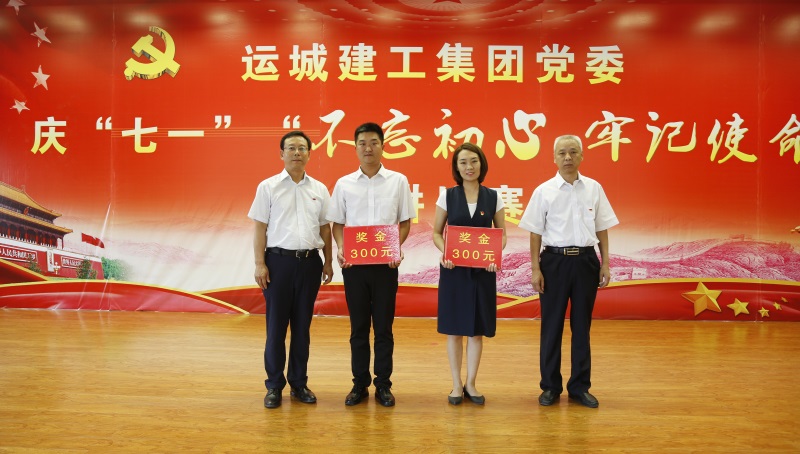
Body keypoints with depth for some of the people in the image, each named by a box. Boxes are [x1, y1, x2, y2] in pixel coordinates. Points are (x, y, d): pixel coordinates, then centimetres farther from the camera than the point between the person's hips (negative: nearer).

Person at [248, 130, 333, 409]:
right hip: (279, 260, -2)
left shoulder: (319, 189, 9)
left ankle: (299, 383, 21)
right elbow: (260, 228, -1)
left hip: (309, 262, 3)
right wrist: (260, 264, -7)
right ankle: (274, 386, 15)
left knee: (302, 325, 9)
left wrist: (328, 261, 7)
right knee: (276, 325, 3)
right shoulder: (268, 187, 1)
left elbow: (325, 228, 12)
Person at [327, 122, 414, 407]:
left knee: (383, 327, 6)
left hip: (385, 263, -1)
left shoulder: (398, 181, 2)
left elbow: (405, 222, 4)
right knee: (358, 327, 8)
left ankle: (383, 385, 18)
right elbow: (337, 223, 7)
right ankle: (359, 384, 20)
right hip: (354, 263, 1)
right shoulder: (344, 184, 4)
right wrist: (341, 248, -11)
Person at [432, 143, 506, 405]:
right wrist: (444, 253, -15)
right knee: (454, 328, 4)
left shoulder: (493, 197, 3)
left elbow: (502, 234, 6)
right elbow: (436, 232, 3)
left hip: (483, 270, 1)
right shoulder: (447, 196, 1)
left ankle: (470, 384, 20)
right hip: (453, 269, -1)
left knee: (477, 329, 6)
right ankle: (457, 385, 17)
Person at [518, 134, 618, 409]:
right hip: (555, 260, -2)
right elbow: (536, 232, -1)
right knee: (552, 325, 6)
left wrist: (605, 263, 3)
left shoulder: (594, 188, 4)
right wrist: (535, 269, -6)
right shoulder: (544, 191, -2)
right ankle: (550, 386, 19)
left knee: (582, 325, 10)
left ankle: (580, 387, 22)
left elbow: (602, 229, 8)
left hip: (586, 260, 2)